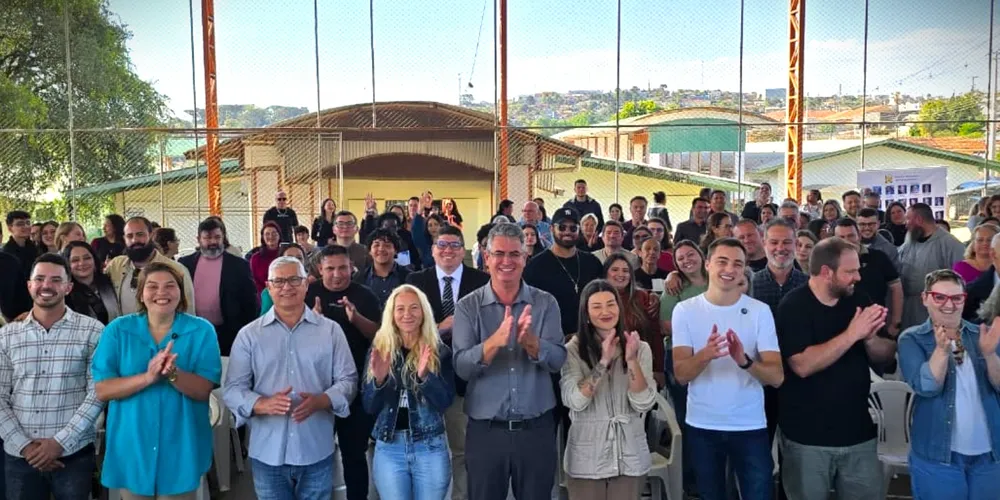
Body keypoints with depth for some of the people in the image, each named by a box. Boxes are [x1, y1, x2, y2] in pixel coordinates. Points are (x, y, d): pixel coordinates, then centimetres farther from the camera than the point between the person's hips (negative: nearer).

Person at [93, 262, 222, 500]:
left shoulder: (201, 331, -5)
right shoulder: (118, 330, -2)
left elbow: (204, 390, -10)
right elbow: (102, 390, -8)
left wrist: (172, 374, -29)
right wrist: (147, 377, -24)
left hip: (181, 450, -1)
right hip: (132, 447, 1)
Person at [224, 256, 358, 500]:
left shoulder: (330, 330, 3)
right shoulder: (249, 334, 3)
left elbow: (347, 380, 1)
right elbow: (232, 389, 0)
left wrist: (321, 401, -19)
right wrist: (262, 404, -20)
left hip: (317, 453, 0)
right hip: (267, 454, 0)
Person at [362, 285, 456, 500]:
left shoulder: (439, 352, 0)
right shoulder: (379, 349, 2)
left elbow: (445, 402, -9)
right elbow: (369, 407, 1)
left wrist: (424, 375, -25)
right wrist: (378, 379, -18)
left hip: (430, 447, 0)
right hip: (389, 447, 1)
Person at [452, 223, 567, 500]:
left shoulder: (545, 302, 1)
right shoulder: (468, 306, -2)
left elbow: (557, 360, -9)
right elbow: (461, 367, -12)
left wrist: (529, 341, -28)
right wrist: (495, 341, -29)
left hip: (538, 429, 1)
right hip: (485, 431, 0)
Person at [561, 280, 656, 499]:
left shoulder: (640, 348, 0)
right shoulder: (573, 350, -6)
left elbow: (644, 404, -8)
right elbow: (575, 402, -17)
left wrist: (632, 360, -19)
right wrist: (603, 362, -22)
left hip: (630, 457, 2)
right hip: (586, 459, -2)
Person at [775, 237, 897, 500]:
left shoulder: (859, 301, 4)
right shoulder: (793, 306, -12)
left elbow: (886, 355, 6)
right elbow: (803, 365, -23)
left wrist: (870, 337, -14)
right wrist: (851, 334, -24)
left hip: (859, 433, 5)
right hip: (808, 438, -4)